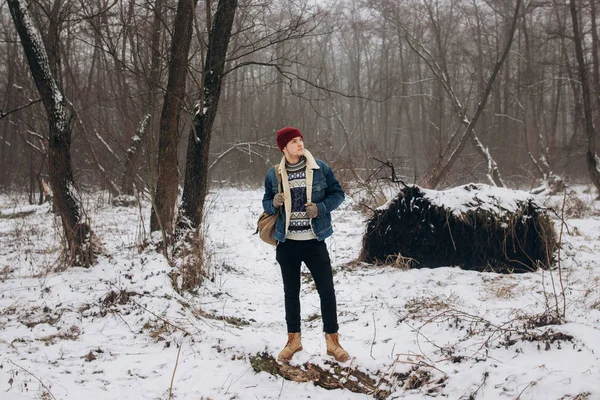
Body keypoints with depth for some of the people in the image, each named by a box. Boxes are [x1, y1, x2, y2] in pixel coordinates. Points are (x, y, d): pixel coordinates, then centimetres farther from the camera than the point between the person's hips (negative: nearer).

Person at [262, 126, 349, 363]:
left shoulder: (320, 169, -4)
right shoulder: (274, 174, 0)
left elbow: (337, 193, 2)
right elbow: (266, 203, 10)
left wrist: (321, 208, -15)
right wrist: (274, 203, -14)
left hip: (314, 241, -1)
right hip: (287, 243, 2)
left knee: (326, 290, 0)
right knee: (291, 292, 12)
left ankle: (332, 340, 12)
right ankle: (293, 339, 25)